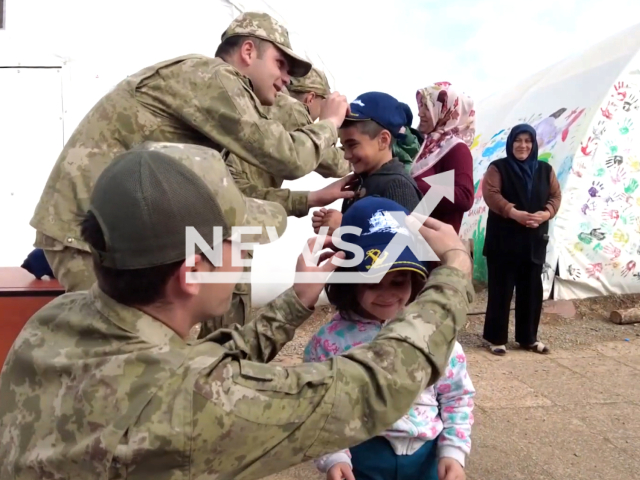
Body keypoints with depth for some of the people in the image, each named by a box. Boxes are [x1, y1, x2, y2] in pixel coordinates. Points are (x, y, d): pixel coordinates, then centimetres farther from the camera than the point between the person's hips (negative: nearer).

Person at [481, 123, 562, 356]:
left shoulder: (545, 170, 12)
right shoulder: (498, 168, -2)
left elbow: (555, 195, 8)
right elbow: (490, 193, -14)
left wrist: (545, 214, -13)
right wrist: (515, 213, -26)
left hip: (534, 240, 4)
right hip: (503, 239, -4)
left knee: (531, 289, 10)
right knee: (501, 289, -1)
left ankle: (528, 337, 23)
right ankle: (496, 338, 11)